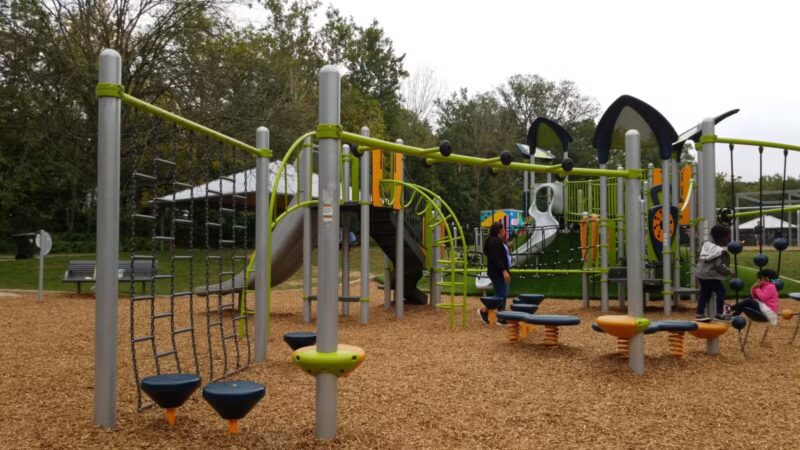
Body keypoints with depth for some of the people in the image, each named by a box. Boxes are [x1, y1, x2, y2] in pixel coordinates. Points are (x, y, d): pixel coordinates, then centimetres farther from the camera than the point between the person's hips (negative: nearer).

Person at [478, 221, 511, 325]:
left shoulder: (498, 241, 16)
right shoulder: (495, 241, -16)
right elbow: (496, 258, -24)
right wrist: (504, 271, -28)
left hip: (500, 272, 11)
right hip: (497, 273, -11)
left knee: (502, 294, 9)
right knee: (500, 295, -8)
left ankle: (501, 318, 11)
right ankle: (483, 310, 2)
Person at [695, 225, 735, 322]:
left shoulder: (707, 245, 9)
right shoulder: (720, 251, -16)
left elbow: (700, 259, 16)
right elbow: (718, 265, -21)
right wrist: (729, 272, -14)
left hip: (701, 273, 9)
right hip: (710, 275, -9)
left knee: (704, 293, 14)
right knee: (720, 291, 0)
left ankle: (700, 314, 17)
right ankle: (719, 313, 3)